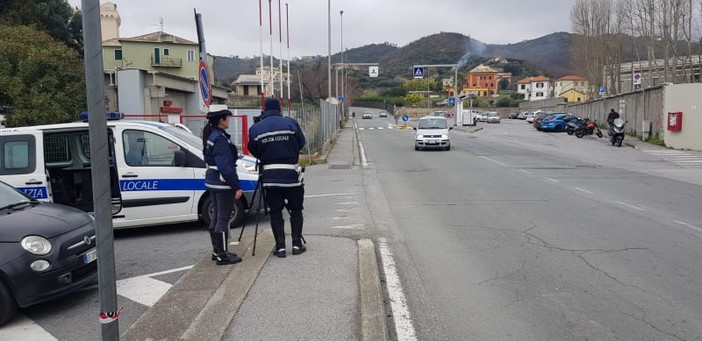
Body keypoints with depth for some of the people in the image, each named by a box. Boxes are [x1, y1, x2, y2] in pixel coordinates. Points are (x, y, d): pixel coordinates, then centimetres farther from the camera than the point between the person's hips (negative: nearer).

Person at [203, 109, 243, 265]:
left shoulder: (210, 136, 11)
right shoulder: (221, 139, -19)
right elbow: (226, 166, -22)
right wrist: (237, 186, -18)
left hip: (212, 181, 10)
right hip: (223, 183, -10)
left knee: (217, 216, 16)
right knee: (223, 218, -3)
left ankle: (216, 251, 24)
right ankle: (222, 255, 3)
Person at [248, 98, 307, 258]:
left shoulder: (255, 129, -1)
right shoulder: (291, 123, -4)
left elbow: (254, 151, 6)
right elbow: (301, 143, 4)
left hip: (269, 176, 1)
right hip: (291, 174, -1)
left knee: (275, 212, 9)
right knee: (296, 210, 13)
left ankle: (280, 246, 10)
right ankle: (297, 244, 15)